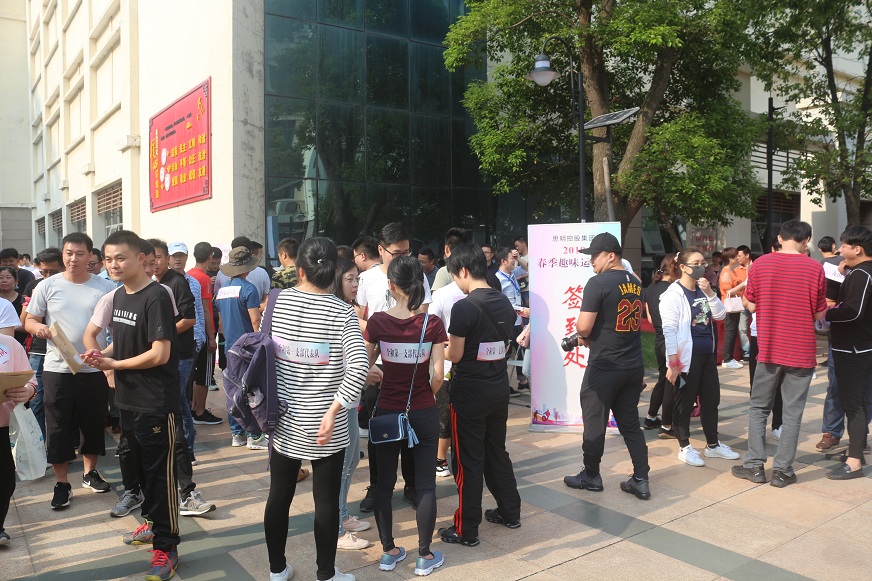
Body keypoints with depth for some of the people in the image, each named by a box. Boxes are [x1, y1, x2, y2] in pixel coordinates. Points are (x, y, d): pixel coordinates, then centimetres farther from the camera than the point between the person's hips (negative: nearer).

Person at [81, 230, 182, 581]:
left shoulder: (156, 297, -18)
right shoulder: (119, 296, 9)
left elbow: (160, 354, -23)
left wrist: (113, 364, -12)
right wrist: (102, 353, 1)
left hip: (156, 404, -8)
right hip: (127, 399, 9)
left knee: (160, 474, 0)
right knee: (142, 467, 21)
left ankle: (166, 547, 11)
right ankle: (153, 520, 40)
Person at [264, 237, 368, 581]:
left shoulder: (277, 301, -3)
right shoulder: (342, 312, -12)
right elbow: (358, 366, -24)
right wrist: (333, 410, -21)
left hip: (284, 420, 3)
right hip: (325, 426, -3)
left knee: (279, 496, 18)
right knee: (326, 501, 11)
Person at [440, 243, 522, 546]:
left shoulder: (464, 307, -19)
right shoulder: (505, 304, 3)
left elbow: (455, 355, -16)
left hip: (469, 392, -7)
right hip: (499, 388, 7)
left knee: (468, 460, 4)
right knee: (497, 452, 21)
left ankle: (466, 530, 14)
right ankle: (510, 512, 34)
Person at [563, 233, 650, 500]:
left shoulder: (598, 283, -16)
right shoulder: (636, 283, 8)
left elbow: (584, 327, -21)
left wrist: (583, 338, 2)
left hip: (604, 366, -7)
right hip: (634, 365, 7)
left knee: (595, 422, 9)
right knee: (630, 422, 15)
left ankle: (591, 476, 23)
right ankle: (641, 480, 17)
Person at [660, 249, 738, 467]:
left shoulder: (703, 290, 11)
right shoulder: (673, 294, -12)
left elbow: (720, 315, 6)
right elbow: (669, 330, -16)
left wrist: (709, 292, -7)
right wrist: (673, 362, -20)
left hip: (707, 355, 8)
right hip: (687, 357, -8)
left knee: (711, 400, 15)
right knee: (684, 403, 4)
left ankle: (713, 445, 29)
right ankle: (685, 447, 16)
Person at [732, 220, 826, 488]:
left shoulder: (761, 263, -4)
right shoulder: (814, 268, -7)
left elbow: (750, 305, 0)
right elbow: (819, 314, -2)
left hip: (768, 350, 1)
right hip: (801, 353, -1)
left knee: (758, 407, 14)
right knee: (792, 413, 7)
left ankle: (755, 465, 14)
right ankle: (782, 471, 12)